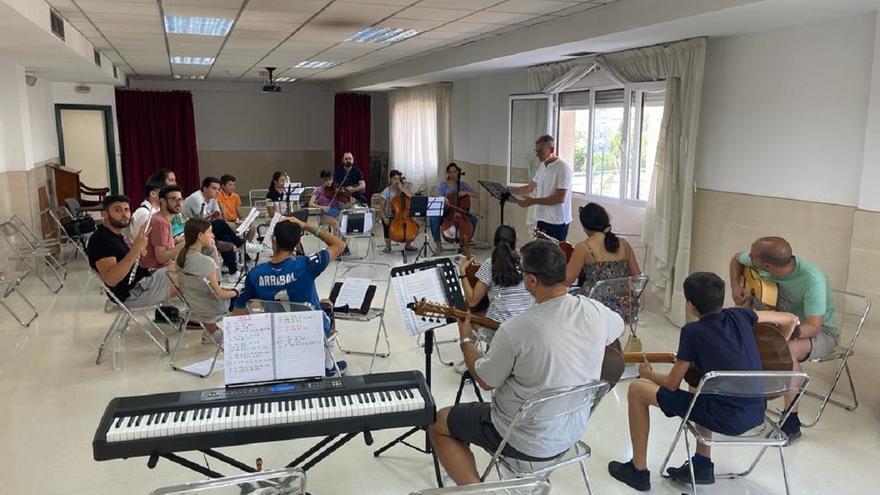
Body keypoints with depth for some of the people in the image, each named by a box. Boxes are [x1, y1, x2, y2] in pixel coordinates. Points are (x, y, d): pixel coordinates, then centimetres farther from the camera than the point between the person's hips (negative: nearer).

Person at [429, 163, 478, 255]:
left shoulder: (463, 185, 8)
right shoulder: (442, 184, 1)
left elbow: (476, 195, 4)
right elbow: (433, 194, -16)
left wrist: (466, 193, -14)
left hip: (461, 213, 2)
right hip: (445, 212, -2)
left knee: (473, 219, -25)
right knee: (433, 219, -31)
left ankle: (465, 245, -9)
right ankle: (438, 245, -16)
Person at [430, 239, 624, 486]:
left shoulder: (516, 329, -30)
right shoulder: (595, 311, -14)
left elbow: (484, 381, -12)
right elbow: (618, 326, 12)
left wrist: (466, 340, 4)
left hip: (528, 443, -6)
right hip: (574, 431, 7)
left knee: (438, 424, 12)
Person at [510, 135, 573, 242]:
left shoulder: (563, 168, -14)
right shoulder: (542, 166, 11)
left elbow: (560, 198, -20)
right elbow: (530, 187, 21)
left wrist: (533, 201, -22)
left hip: (557, 222, -7)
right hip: (542, 219, 8)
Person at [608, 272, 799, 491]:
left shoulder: (692, 331, -10)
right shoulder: (740, 315, 5)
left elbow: (672, 384, -3)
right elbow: (791, 320, 17)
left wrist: (648, 374, 18)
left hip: (726, 419, -7)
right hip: (756, 414, 7)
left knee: (637, 389, 3)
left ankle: (638, 471, 15)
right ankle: (703, 465, 32)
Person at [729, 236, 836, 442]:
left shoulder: (812, 280, -34)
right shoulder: (760, 260, -18)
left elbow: (813, 327, -33)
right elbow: (736, 260, 5)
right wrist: (736, 287, -11)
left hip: (820, 330, -6)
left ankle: (792, 423, -22)